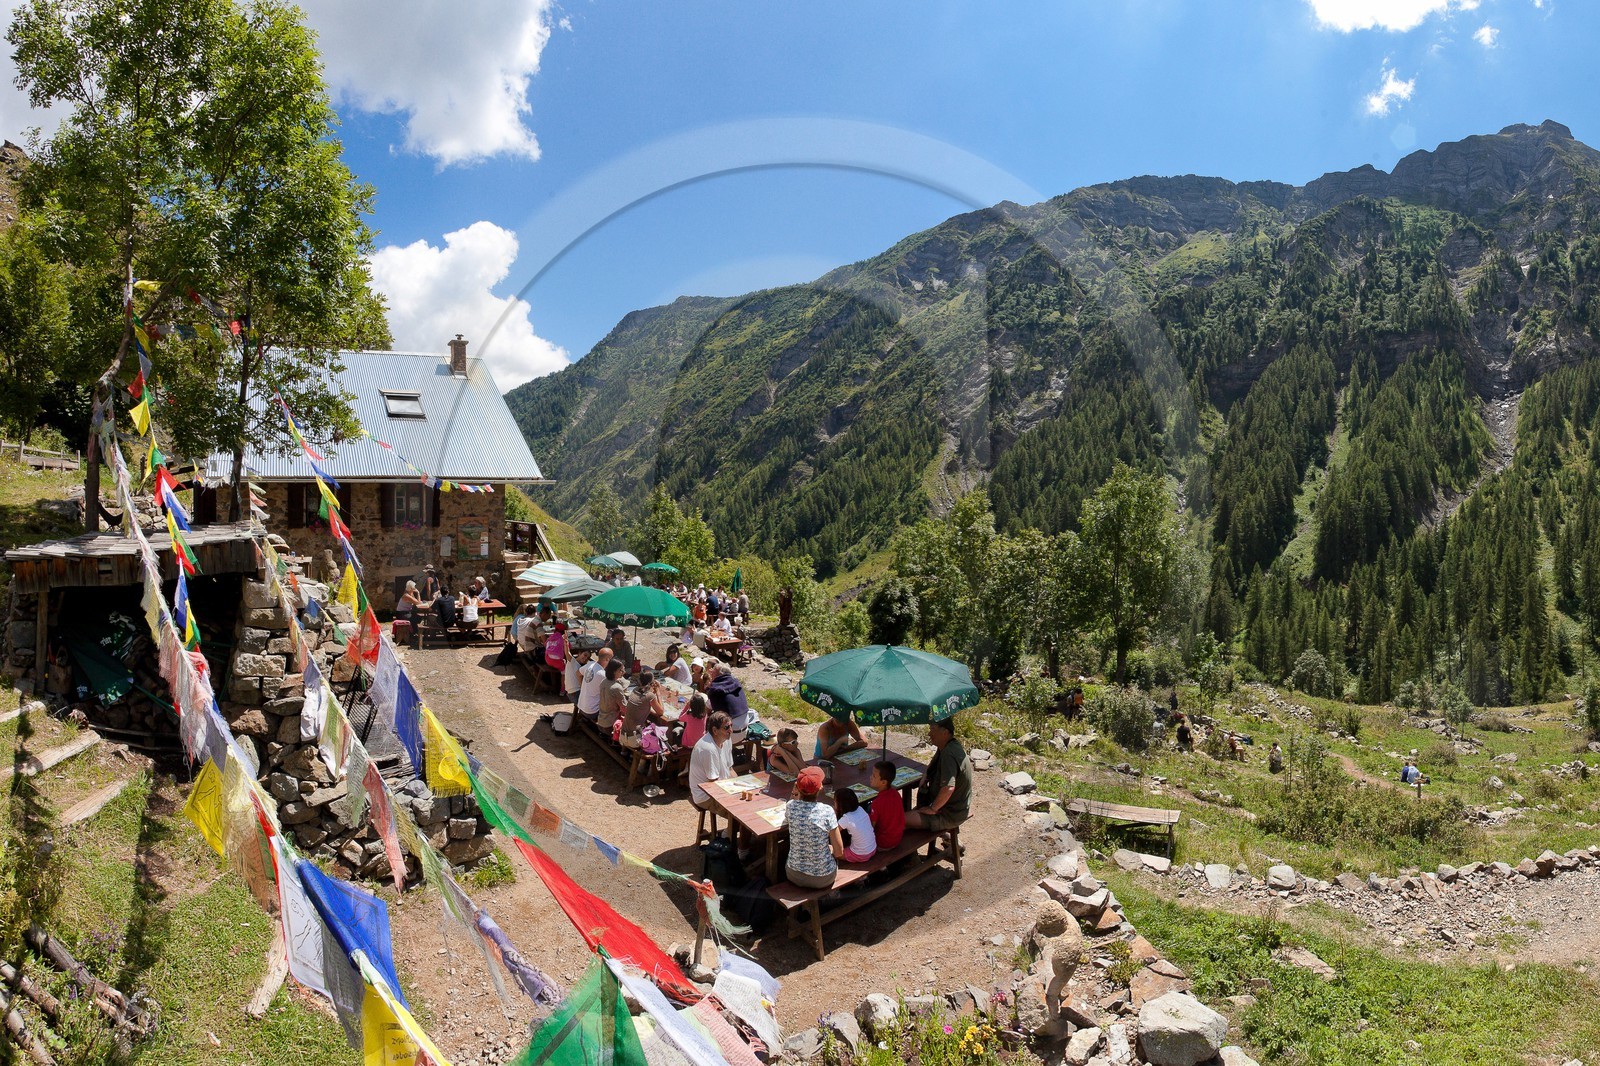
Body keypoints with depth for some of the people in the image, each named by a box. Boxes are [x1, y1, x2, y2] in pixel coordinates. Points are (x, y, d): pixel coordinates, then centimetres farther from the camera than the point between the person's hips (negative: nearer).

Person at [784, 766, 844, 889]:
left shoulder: (790, 806, -15)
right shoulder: (827, 811, -22)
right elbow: (839, 851, -13)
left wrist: (797, 795, 1)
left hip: (794, 876, 2)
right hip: (823, 880, -2)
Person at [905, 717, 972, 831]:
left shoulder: (948, 754, -28)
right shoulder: (952, 745, 5)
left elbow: (948, 788, -39)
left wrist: (933, 809, -26)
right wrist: (925, 778, 10)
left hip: (950, 816, -10)